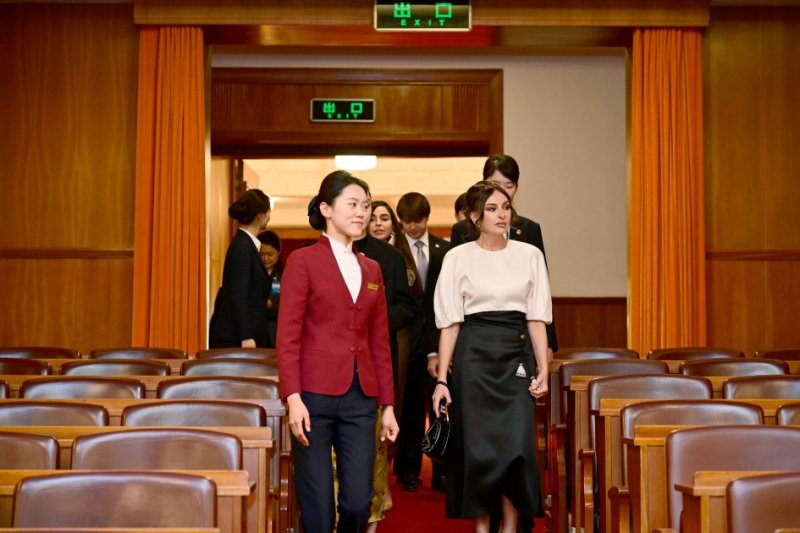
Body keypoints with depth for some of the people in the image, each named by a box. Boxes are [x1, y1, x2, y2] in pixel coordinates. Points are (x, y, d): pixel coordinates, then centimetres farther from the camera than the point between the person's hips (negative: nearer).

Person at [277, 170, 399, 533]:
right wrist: (292, 398, -15)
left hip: (360, 398, 4)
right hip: (315, 394, -4)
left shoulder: (371, 269, 15)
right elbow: (288, 336, -6)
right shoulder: (303, 261, -1)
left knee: (358, 502, 2)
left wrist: (387, 405, 12)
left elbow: (380, 342, 15)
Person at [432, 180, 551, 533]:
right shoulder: (458, 258, 1)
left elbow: (537, 318, 6)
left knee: (517, 444, -5)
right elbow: (450, 322, 0)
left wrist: (543, 369, -1)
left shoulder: (530, 255, 7)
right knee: (477, 446, 1)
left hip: (516, 355, 2)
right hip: (474, 355, -1)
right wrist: (442, 379, -4)